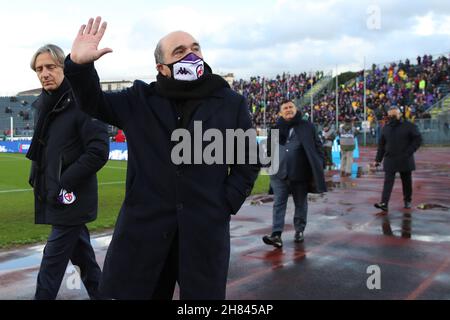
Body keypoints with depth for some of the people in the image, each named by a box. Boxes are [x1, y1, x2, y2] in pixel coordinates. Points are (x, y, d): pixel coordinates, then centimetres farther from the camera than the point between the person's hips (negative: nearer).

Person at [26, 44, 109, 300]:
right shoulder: (44, 104, 11)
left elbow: (99, 151, -19)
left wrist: (63, 183, -18)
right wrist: (37, 177, 10)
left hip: (70, 199, -8)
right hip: (54, 198, 8)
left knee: (54, 259, -3)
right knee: (81, 253, 18)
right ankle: (98, 291, 33)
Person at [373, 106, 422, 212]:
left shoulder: (408, 126, -3)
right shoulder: (386, 128, 8)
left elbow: (418, 139, -4)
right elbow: (381, 145, 12)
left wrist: (408, 152, -14)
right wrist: (378, 159, 7)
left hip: (405, 160, -2)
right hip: (390, 160, 2)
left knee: (406, 181, 10)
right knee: (388, 182, -7)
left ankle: (407, 201, 28)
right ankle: (384, 204, -15)